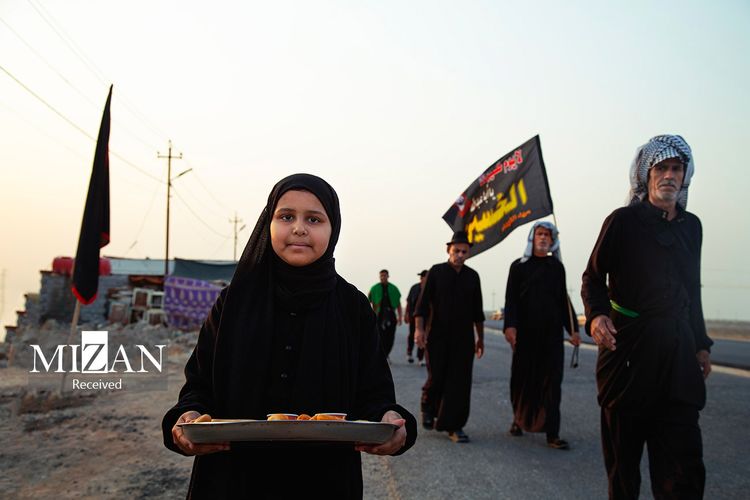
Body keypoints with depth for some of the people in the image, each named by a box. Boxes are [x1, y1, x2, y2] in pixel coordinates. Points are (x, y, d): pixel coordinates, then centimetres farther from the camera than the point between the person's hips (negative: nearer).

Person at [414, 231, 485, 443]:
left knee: (460, 382, -2)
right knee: (436, 378, 1)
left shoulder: (472, 276, 9)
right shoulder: (436, 272, 0)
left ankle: (454, 426, 6)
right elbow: (423, 302, -5)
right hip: (437, 337, -3)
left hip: (464, 338, 3)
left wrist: (480, 337, 16)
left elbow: (477, 310, 15)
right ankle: (428, 409, 31)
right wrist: (419, 328, -16)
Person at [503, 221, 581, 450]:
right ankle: (519, 419, 25)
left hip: (552, 332, 2)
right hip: (526, 332, -1)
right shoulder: (519, 266, 4)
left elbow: (563, 299, 12)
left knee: (551, 381, -2)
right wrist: (510, 325, -16)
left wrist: (572, 328, 6)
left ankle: (552, 433, -1)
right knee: (522, 378, 5)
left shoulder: (557, 267, 11)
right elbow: (511, 298, -3)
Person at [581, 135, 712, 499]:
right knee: (623, 449, 6)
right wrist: (596, 315, -18)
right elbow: (593, 277, 0)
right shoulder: (623, 220, -2)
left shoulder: (691, 226, 13)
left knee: (684, 459, -2)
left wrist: (701, 343, 17)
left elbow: (692, 291, 20)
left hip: (677, 352, 4)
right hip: (627, 346, -4)